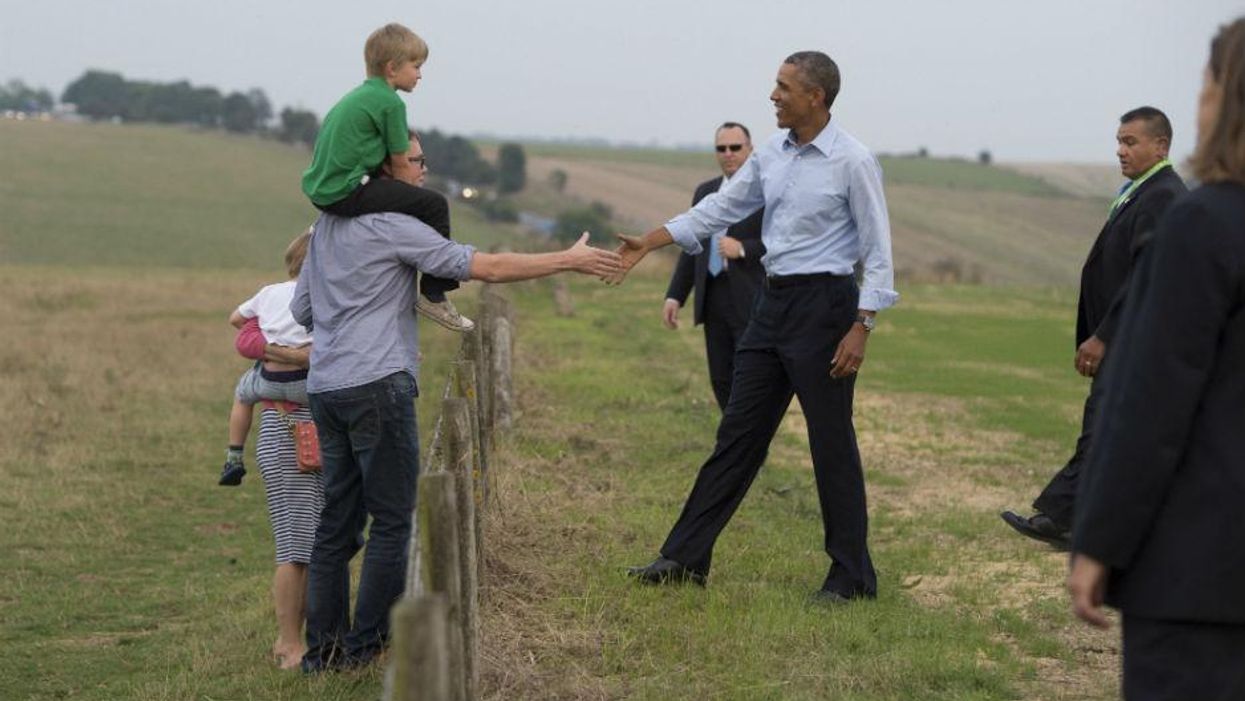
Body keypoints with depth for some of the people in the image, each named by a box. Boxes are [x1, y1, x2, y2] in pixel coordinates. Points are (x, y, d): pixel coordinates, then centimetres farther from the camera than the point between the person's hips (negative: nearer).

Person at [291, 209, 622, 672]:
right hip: (376, 382, -8)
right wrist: (569, 261, -5)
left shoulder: (326, 225, 16)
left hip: (325, 387, 8)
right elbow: (485, 267, -11)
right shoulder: (390, 224, -9)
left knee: (338, 522, 10)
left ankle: (324, 648, 11)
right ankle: (366, 645, 0)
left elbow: (301, 310, 23)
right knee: (392, 519, -1)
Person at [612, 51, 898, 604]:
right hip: (772, 303, 7)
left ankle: (852, 576, 10)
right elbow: (721, 208, 16)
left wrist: (860, 330, -17)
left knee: (831, 443, -1)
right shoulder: (771, 154, 7)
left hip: (823, 304, -7)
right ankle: (686, 557, 14)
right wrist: (649, 242, 12)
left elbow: (878, 252, -12)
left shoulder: (853, 162, -12)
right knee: (738, 433, 9)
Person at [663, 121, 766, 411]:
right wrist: (674, 296, 11)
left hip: (753, 302, -6)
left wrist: (743, 249, -19)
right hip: (714, 298, 6)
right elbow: (692, 249, 18)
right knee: (722, 381, 6)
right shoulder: (705, 192, 17)